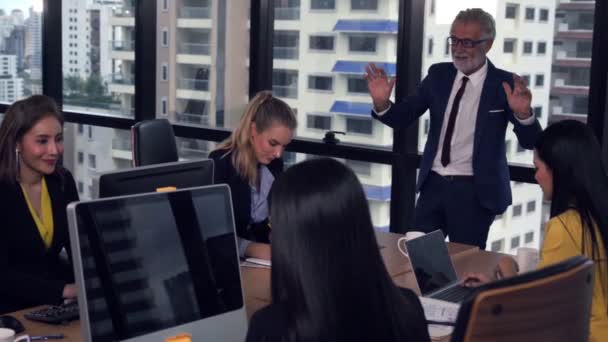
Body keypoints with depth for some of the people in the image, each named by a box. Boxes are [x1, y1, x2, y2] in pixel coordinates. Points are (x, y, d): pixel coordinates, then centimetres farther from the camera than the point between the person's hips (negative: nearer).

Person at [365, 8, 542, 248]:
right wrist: (382, 103, -16)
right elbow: (401, 119, 5)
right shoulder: (438, 74, 3)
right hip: (434, 184, 4)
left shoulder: (504, 84, -8)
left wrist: (523, 113, -32)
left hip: (475, 191, -3)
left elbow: (530, 142, -11)